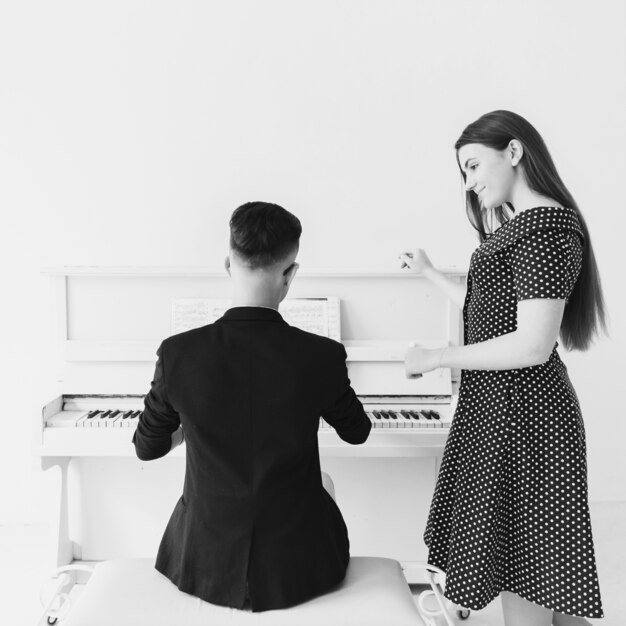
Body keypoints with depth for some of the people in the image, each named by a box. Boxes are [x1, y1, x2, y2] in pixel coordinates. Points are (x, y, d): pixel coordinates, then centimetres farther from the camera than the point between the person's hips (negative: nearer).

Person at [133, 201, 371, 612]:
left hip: (205, 569, 1)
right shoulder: (324, 357, -19)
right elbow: (357, 433, 2)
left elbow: (147, 447, 0)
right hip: (297, 572, 0)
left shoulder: (178, 354, -18)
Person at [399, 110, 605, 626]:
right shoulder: (521, 224, 14)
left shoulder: (547, 225, -17)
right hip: (501, 406, 10)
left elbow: (533, 345, -23)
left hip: (519, 414, -10)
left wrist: (434, 358, -16)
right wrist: (430, 273, 27)